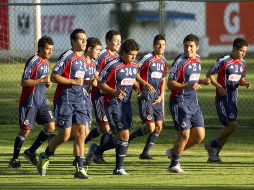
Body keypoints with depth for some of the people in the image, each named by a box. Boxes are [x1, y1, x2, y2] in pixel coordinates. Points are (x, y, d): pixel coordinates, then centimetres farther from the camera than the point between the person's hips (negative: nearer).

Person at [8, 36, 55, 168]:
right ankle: (14, 159, 9)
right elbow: (24, 82, -18)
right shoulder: (33, 62, -15)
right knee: (25, 130, -5)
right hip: (29, 101, -8)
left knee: (50, 126, -4)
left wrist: (47, 83, 5)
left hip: (41, 101, 8)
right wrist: (42, 80, -25)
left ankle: (31, 152, 9)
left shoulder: (46, 62, 12)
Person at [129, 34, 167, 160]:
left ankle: (145, 153, 13)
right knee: (150, 128, -11)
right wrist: (145, 83, -20)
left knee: (159, 127, 3)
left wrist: (161, 96, 8)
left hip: (156, 98, 7)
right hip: (146, 97, -7)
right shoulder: (147, 58, -11)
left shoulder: (163, 62, 11)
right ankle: (127, 139, 8)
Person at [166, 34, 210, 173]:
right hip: (179, 102, -8)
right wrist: (187, 86, -28)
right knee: (185, 134, -9)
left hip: (193, 102, 8)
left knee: (199, 135, 4)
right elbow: (170, 84, -16)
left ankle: (174, 152, 24)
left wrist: (202, 82, 5)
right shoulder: (180, 61, -14)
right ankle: (174, 164, 9)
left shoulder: (197, 60, 10)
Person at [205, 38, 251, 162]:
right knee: (233, 125, -18)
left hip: (233, 100, 8)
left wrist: (245, 83, -1)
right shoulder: (223, 61, -12)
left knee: (229, 128, 6)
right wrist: (219, 87, -18)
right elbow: (209, 74, -8)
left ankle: (213, 154, 17)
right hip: (222, 99, -8)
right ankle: (212, 145, 1)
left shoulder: (242, 64, 10)